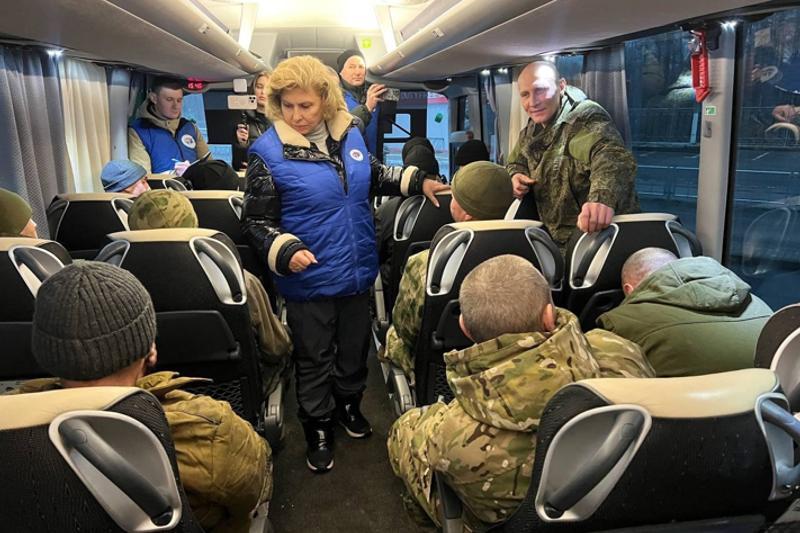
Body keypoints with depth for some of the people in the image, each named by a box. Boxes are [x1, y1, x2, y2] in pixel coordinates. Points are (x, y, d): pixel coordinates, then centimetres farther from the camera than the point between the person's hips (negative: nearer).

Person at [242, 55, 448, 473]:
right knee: (313, 358, 11)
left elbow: (373, 176, 19)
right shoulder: (269, 152, -15)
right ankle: (318, 429, 32)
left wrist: (417, 180, 9)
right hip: (309, 278, -5)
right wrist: (286, 250, -29)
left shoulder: (349, 134, 0)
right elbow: (256, 222, -12)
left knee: (355, 346, 22)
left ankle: (349, 404, 47)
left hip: (357, 271, 5)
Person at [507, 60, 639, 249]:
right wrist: (516, 176, -3)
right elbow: (516, 161, 22)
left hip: (600, 230, -7)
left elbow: (612, 158, -38)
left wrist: (603, 198, -58)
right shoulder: (532, 131, 6)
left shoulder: (585, 117, -19)